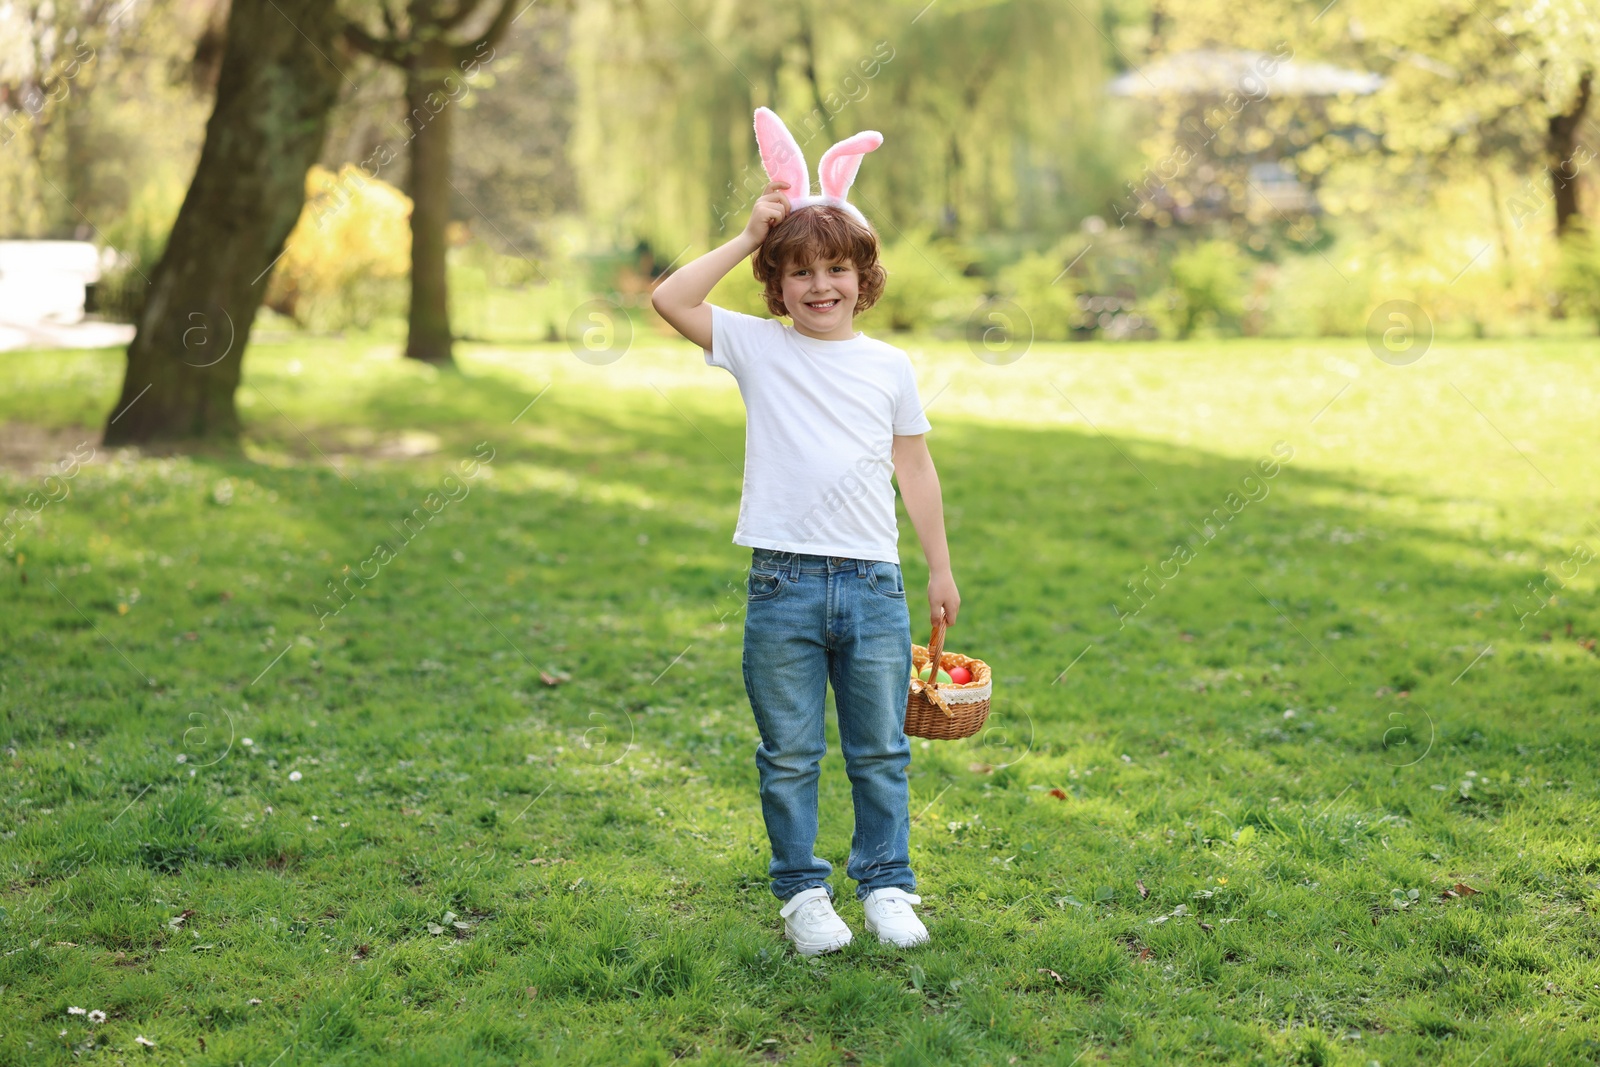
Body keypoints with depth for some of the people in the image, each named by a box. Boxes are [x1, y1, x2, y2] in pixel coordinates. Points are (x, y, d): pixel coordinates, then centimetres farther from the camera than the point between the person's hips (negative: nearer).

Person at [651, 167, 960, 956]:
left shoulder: (889, 365, 8)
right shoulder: (757, 347, 3)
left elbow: (914, 468, 15)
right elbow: (669, 300, -10)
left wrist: (941, 567, 15)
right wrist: (748, 237, -7)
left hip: (874, 585, 2)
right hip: (784, 585, -1)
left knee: (880, 752, 9)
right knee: (789, 757, 6)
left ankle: (886, 886, 22)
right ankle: (801, 892, 19)